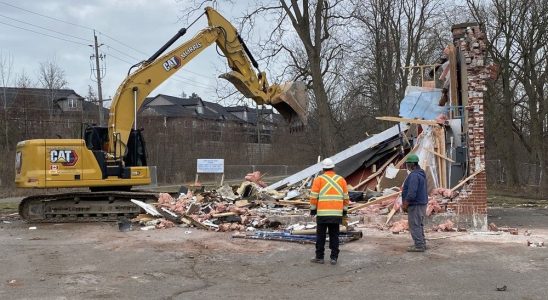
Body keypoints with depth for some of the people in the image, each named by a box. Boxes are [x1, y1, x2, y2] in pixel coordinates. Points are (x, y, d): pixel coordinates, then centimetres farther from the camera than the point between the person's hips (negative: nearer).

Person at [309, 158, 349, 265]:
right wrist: (345, 210, 17)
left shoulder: (319, 179, -2)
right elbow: (345, 197, 10)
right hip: (337, 213, 3)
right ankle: (334, 258, 9)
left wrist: (313, 209, 5)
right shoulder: (341, 180, 7)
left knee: (321, 236, 6)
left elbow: (314, 196, -4)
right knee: (334, 236, 9)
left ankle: (319, 257, 10)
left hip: (322, 213, -2)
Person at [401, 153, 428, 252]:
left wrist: (405, 205, -15)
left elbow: (411, 193, -27)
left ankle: (419, 245, 0)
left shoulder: (414, 175, -21)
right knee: (419, 225, 18)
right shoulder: (421, 173, 12)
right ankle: (422, 244, 25)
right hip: (422, 203, 10)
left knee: (415, 225, -3)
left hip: (415, 205, -10)